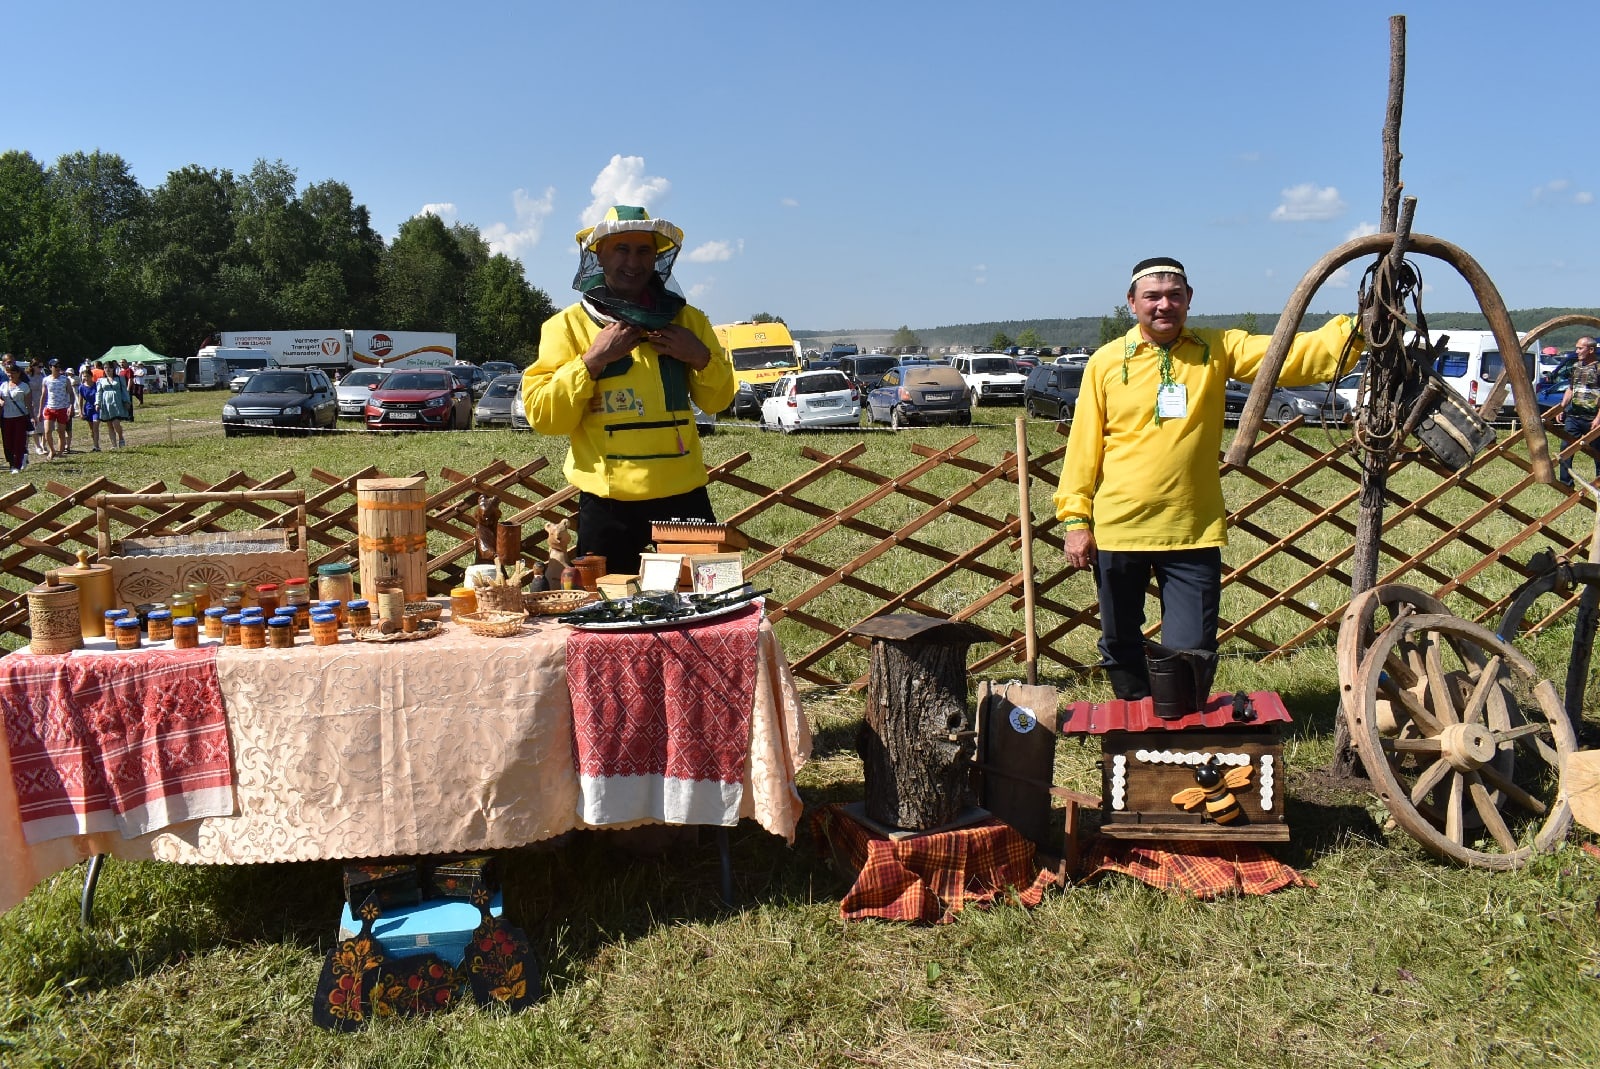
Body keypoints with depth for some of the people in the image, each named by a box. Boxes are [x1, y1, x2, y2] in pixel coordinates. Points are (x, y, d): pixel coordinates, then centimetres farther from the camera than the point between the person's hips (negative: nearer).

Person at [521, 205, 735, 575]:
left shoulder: (685, 318, 11)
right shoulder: (568, 324, 2)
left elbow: (718, 401, 15)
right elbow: (541, 415, -6)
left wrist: (702, 357, -4)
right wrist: (591, 361, -15)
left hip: (684, 496, 3)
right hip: (608, 505, -2)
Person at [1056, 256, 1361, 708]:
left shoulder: (1218, 350, 1)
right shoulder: (1105, 362, 0)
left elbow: (1293, 356, -12)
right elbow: (1083, 447, 1)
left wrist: (1355, 329, -29)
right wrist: (1076, 519, -3)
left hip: (1193, 531, 0)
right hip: (1117, 530, 1)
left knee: (1192, 650, 0)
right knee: (1120, 646, 15)